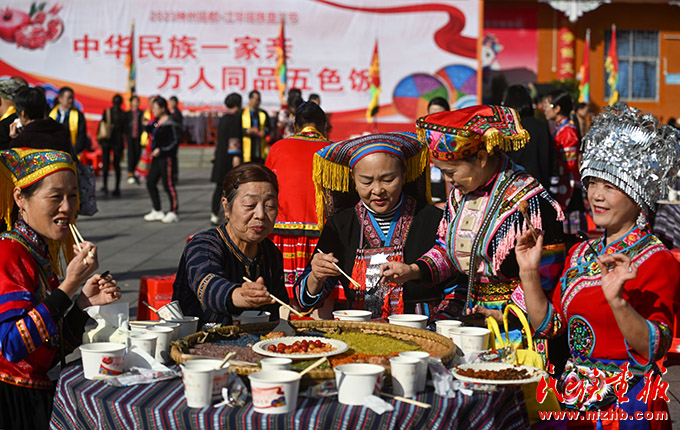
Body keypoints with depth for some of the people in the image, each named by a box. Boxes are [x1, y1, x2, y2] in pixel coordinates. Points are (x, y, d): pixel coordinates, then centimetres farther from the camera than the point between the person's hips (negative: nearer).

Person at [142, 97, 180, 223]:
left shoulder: (169, 124, -15)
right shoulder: (156, 121, 10)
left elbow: (175, 141, -16)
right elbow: (152, 132, 27)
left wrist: (161, 150, -19)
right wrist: (146, 125, 9)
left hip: (167, 157, -9)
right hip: (157, 157, 9)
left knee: (168, 185, -4)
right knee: (150, 182, 11)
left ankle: (173, 213, 6)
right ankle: (157, 211, 21)